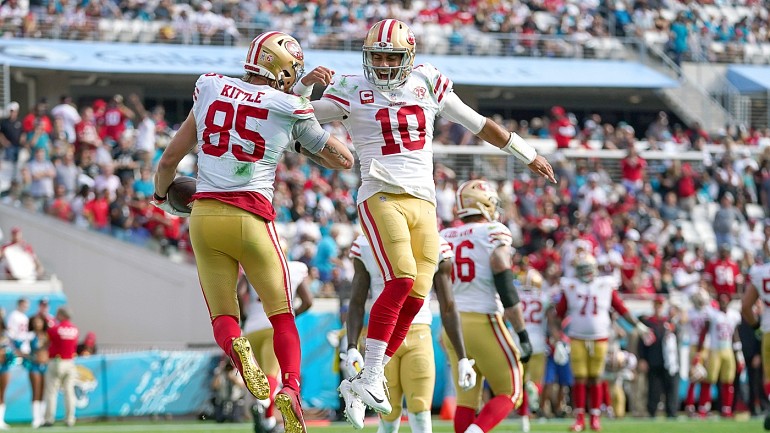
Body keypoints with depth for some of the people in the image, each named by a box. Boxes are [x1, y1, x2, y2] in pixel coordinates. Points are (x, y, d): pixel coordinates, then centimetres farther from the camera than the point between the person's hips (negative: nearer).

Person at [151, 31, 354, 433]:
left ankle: (237, 349, -25)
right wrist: (305, 145, 27)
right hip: (251, 217, -2)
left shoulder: (210, 89, 7)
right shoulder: (289, 110, -1)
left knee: (222, 317, 10)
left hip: (205, 215, 2)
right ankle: (290, 389, -11)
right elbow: (343, 159, 11)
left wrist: (160, 195, 34)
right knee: (282, 316, 12)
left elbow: (170, 158, 14)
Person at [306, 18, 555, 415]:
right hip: (381, 198, -5)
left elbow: (478, 124, 20)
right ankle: (369, 375, -18)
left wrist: (528, 155, 27)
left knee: (415, 296, -2)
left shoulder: (427, 84, 11)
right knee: (401, 281, -22)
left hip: (423, 202, 5)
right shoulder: (353, 92, 2)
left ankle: (372, 375, 9)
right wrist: (305, 86, -18)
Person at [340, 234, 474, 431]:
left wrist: (462, 358, 6)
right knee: (389, 415, 0)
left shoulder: (435, 246, 4)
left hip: (419, 335, 0)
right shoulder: (366, 245, 4)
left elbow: (448, 309, 8)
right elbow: (357, 304, 6)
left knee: (420, 415, -11)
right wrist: (352, 347, -6)